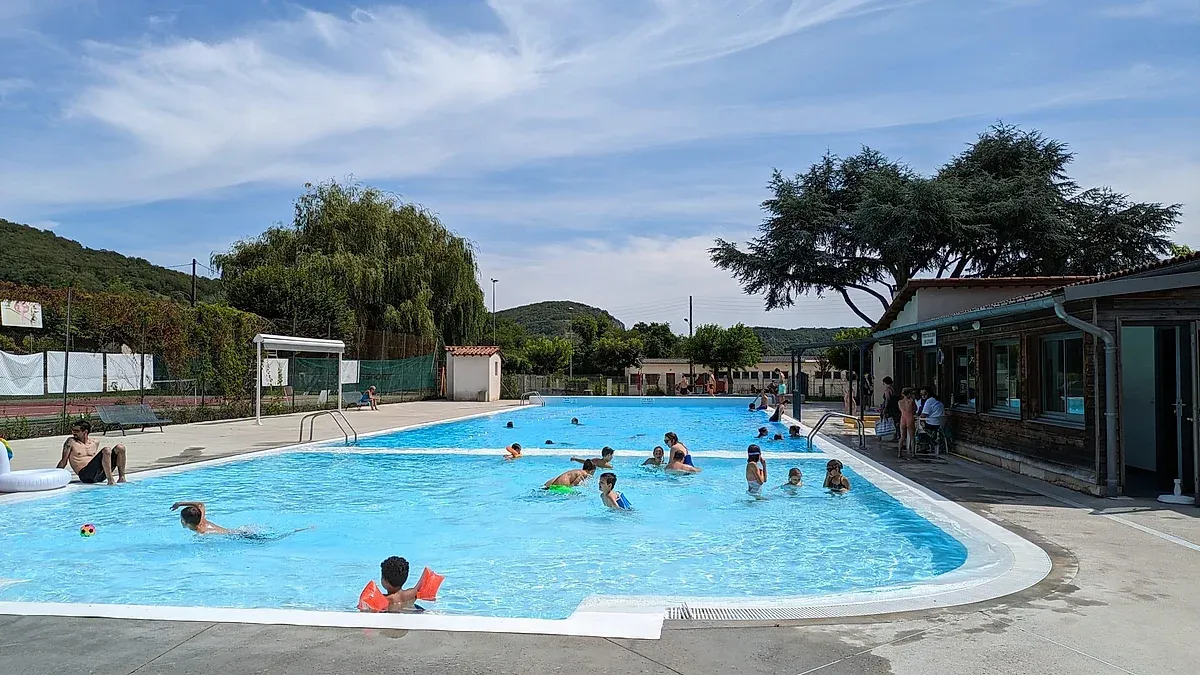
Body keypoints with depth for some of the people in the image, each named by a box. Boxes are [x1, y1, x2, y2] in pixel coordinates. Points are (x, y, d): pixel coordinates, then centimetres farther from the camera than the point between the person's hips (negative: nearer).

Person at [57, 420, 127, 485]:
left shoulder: (95, 442, 17)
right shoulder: (71, 442, 4)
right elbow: (63, 462, 7)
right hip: (85, 475, -5)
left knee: (120, 448, -10)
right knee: (106, 450, -28)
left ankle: (122, 478, -8)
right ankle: (110, 481, -28)